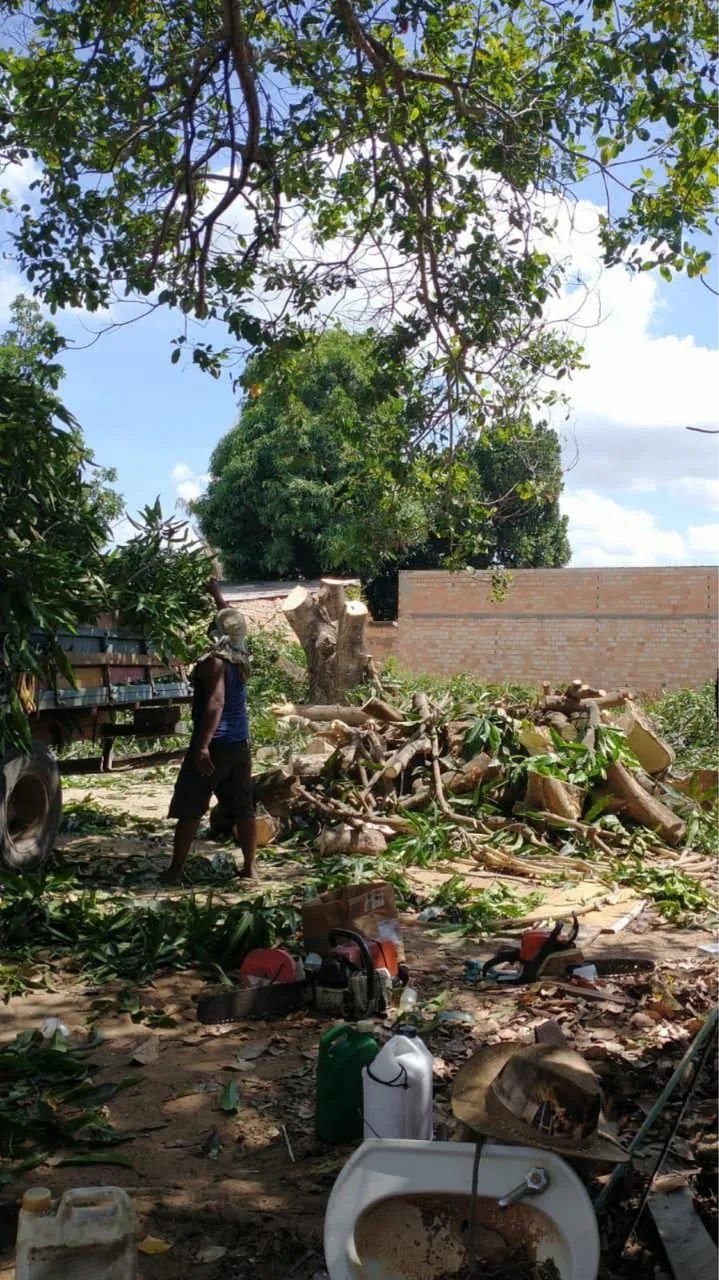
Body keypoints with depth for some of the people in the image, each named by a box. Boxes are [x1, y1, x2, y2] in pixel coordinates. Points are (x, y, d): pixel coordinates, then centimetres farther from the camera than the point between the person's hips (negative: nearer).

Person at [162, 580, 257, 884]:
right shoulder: (241, 658, 7)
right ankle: (250, 867, 14)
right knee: (243, 807, 10)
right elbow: (233, 620, 27)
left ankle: (175, 870, 7)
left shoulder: (214, 661, -15)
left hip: (214, 744, -7)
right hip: (239, 743, 8)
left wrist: (203, 746, -28)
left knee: (189, 809, 1)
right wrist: (217, 595, 38)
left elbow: (215, 704, -25)